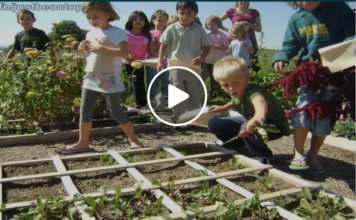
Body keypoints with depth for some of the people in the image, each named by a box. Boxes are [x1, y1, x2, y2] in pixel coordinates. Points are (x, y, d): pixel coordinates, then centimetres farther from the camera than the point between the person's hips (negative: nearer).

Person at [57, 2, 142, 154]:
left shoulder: (117, 32, -11)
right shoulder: (91, 34, 12)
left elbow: (124, 53, -26)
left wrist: (101, 48, -25)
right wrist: (82, 50, 2)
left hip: (109, 80, -7)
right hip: (90, 79, 7)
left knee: (116, 112, -1)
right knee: (85, 111, 8)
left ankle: (133, 139, 15)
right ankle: (83, 143, 20)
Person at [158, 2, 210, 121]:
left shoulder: (199, 30, 0)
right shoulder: (171, 29, -1)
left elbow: (206, 47, 4)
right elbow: (163, 45, 6)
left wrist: (201, 57, -15)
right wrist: (160, 61, -1)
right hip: (176, 67, -1)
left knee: (194, 95, 8)